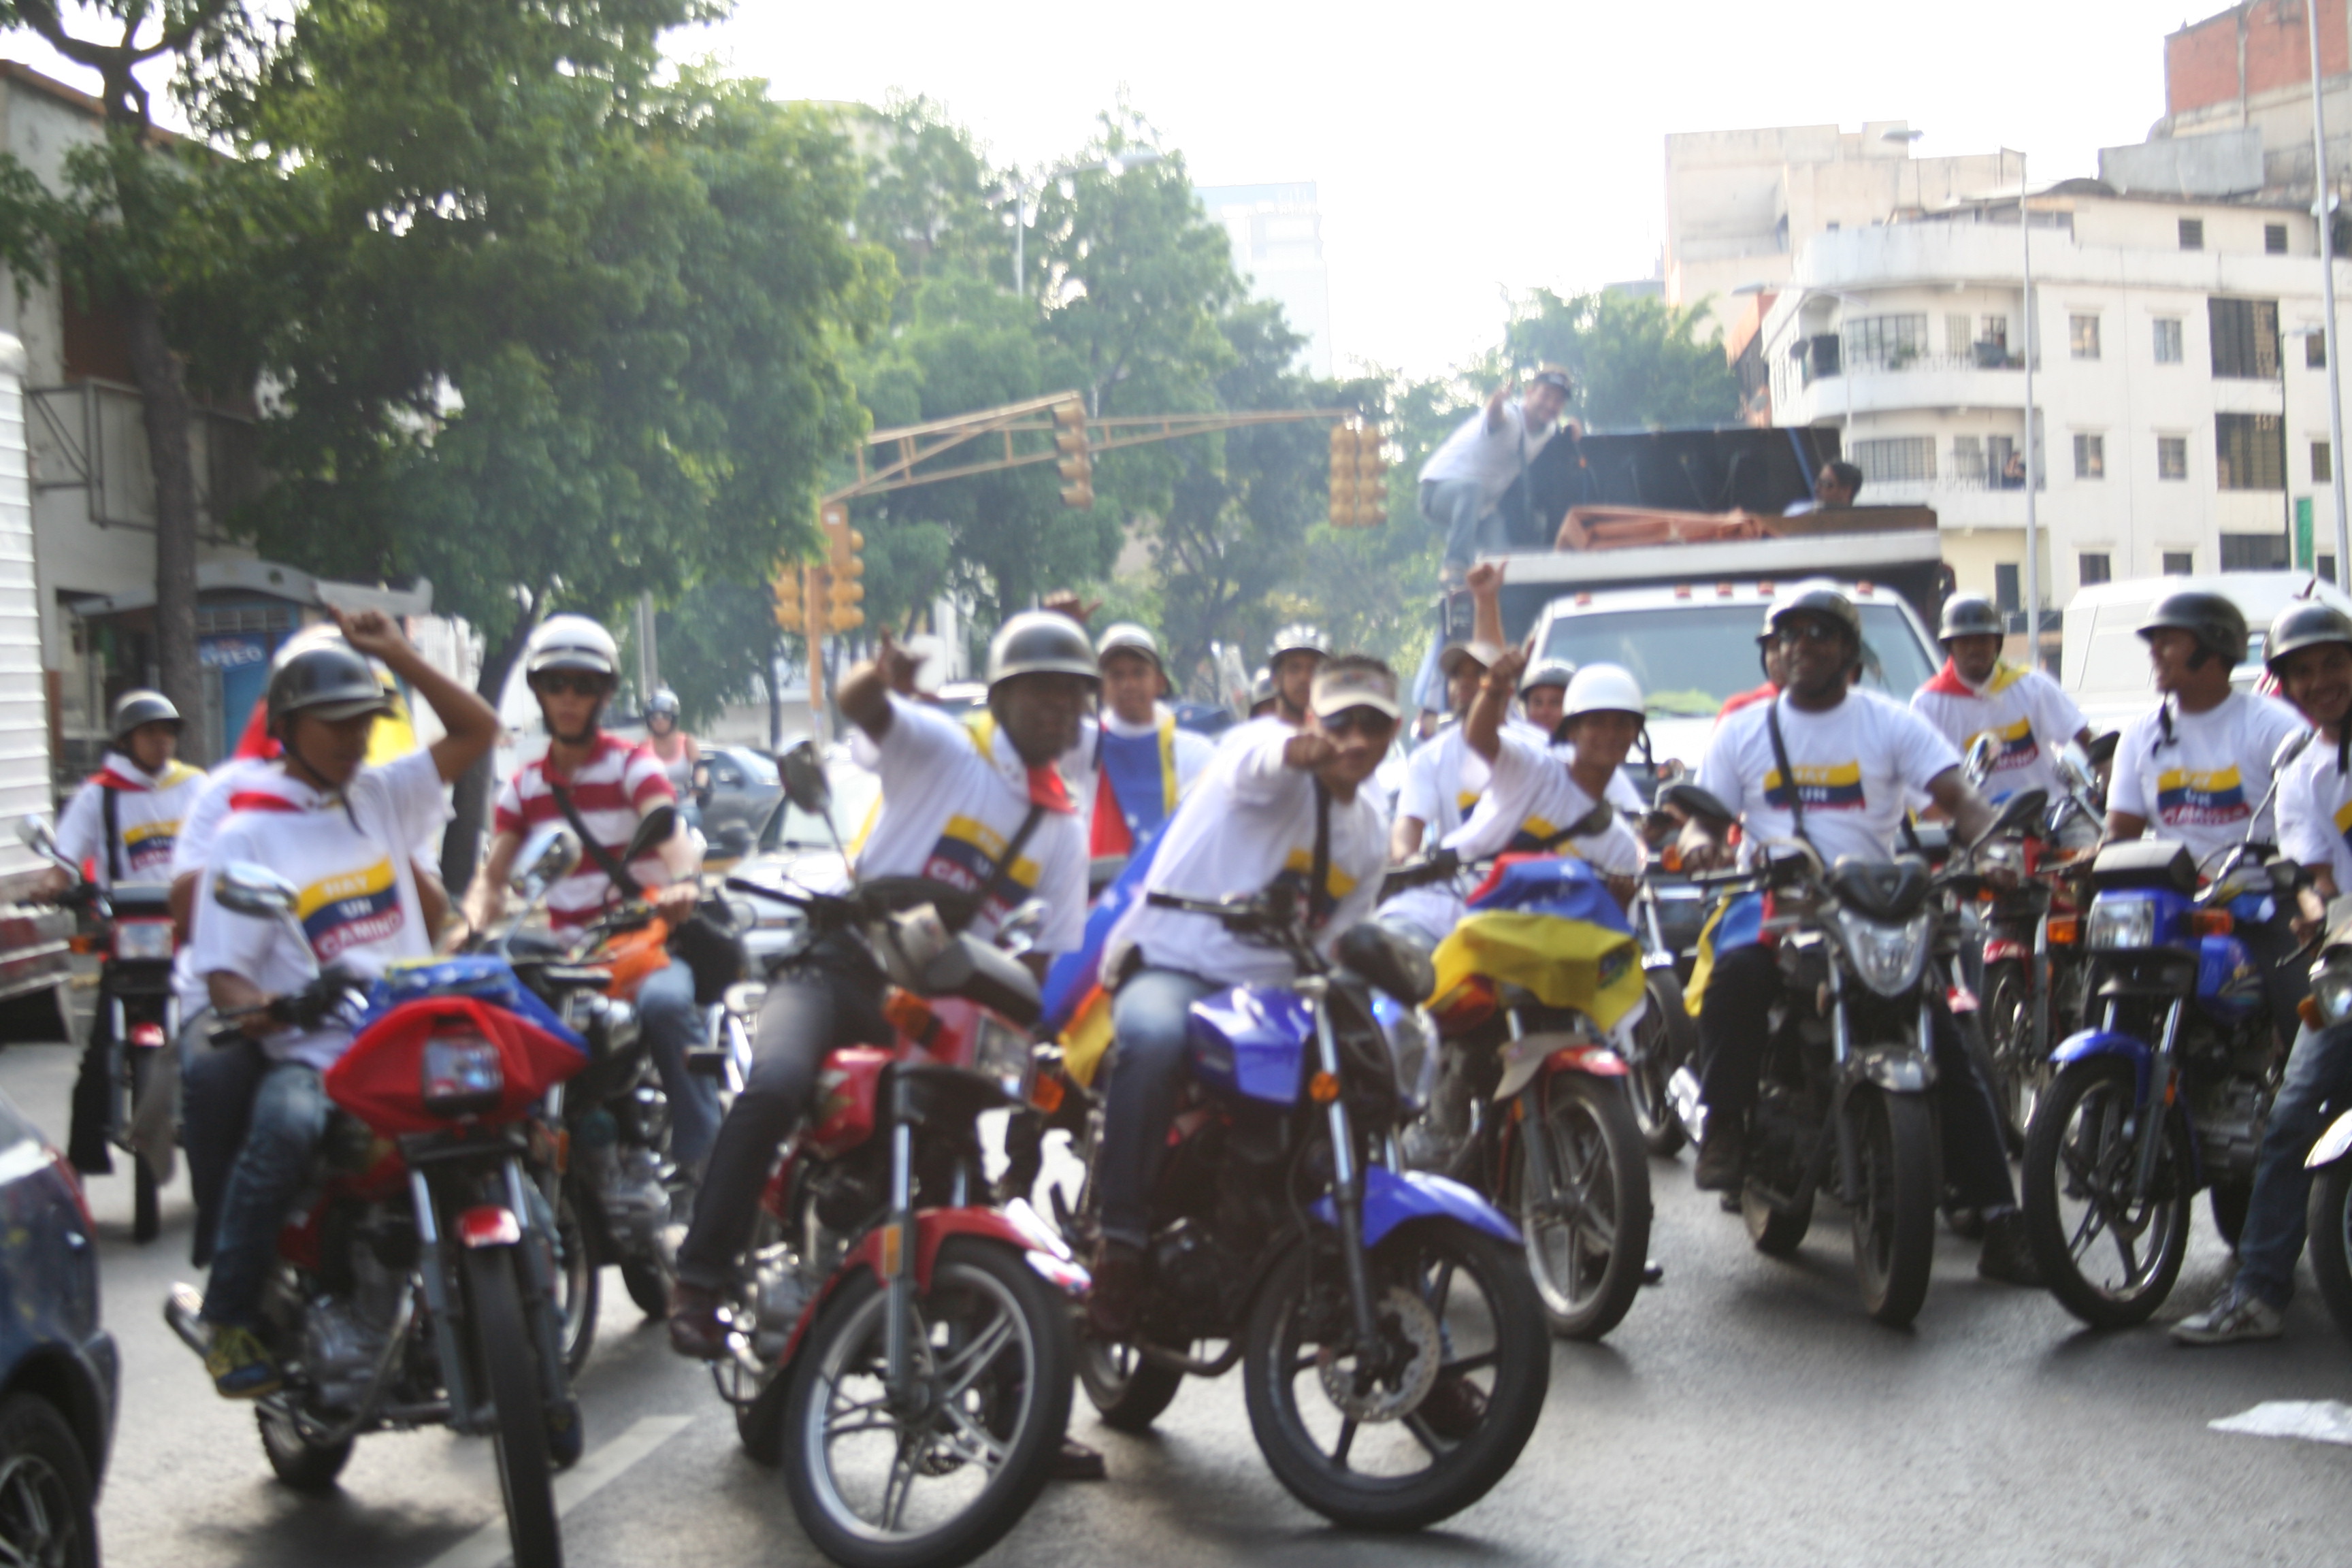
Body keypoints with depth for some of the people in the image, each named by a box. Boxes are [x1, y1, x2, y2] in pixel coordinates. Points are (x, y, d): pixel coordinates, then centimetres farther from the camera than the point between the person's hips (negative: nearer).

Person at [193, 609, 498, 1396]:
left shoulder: (383, 795, 16)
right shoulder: (248, 832, 3)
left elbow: (477, 730, 14)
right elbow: (223, 968, -3)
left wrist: (396, 653, 6)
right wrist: (253, 1005, -26)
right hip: (313, 1054, -4)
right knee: (285, 1127, -35)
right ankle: (230, 1317, -19)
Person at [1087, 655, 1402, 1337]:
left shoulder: (1371, 836, 17)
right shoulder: (1278, 772, -7)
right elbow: (1255, 764, -34)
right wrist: (1296, 751, -58)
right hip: (1170, 967, -7)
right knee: (1155, 1036, -39)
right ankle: (1121, 1244, -34)